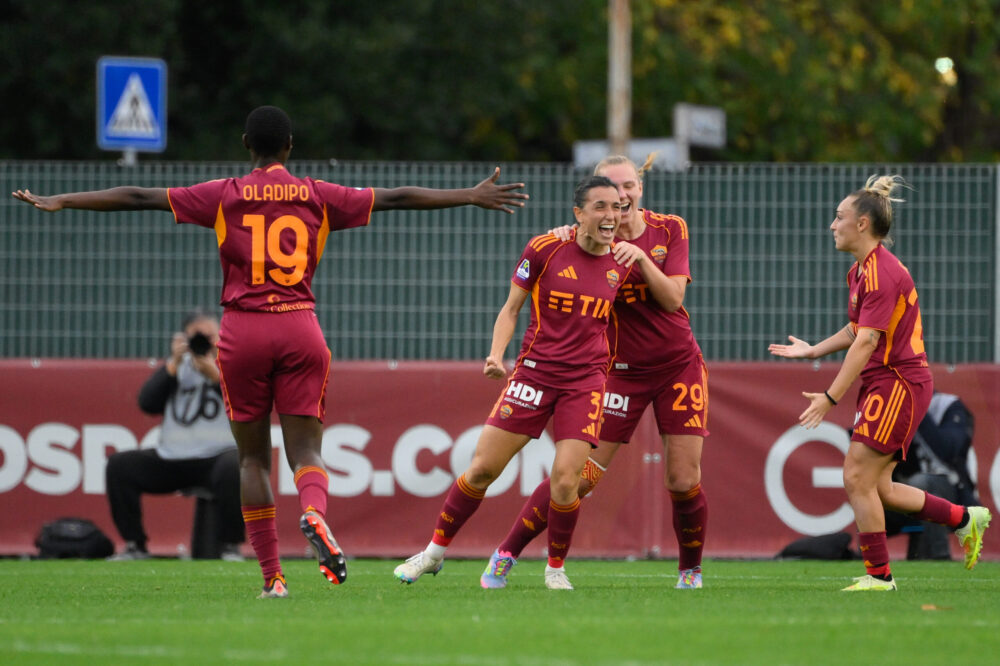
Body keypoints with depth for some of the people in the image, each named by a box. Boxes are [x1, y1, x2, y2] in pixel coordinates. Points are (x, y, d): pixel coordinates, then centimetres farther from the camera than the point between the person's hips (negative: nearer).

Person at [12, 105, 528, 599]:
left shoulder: (224, 195, 2)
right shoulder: (317, 196, 6)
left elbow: (139, 197, 2)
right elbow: (397, 198, 11)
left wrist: (59, 202, 9)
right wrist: (472, 197, 19)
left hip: (242, 333, 0)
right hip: (300, 330, 0)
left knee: (253, 456, 9)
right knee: (305, 451, 0)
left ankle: (271, 578, 4)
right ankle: (314, 511, -35)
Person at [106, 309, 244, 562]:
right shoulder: (177, 366, 15)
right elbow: (147, 403, 2)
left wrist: (215, 375, -21)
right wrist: (174, 365, -6)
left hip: (218, 456, -4)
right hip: (171, 460, 4)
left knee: (232, 467, -38)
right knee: (119, 465, -10)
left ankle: (231, 547, -24)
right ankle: (135, 546, -4)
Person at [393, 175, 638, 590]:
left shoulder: (622, 260, 3)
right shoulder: (544, 249, -4)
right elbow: (511, 309, 3)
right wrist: (496, 355, -9)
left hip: (585, 380, 1)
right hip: (534, 372, -1)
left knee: (564, 480, -13)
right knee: (482, 469, -1)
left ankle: (556, 567, 10)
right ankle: (435, 551, 17)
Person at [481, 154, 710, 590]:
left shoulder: (670, 230, -1)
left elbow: (673, 298, -9)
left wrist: (641, 257, -23)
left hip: (679, 365, 2)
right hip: (622, 370, -2)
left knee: (685, 481, -3)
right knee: (579, 475, -8)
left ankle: (691, 570, 19)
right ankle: (506, 555, 4)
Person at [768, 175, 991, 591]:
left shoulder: (882, 272, -18)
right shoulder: (860, 271, 14)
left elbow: (867, 341, -24)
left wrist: (831, 397, -26)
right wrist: (812, 351, 20)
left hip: (898, 383, -10)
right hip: (883, 385, 10)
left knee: (858, 478, -10)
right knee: (877, 489, 9)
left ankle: (878, 575, -4)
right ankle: (964, 519, 20)